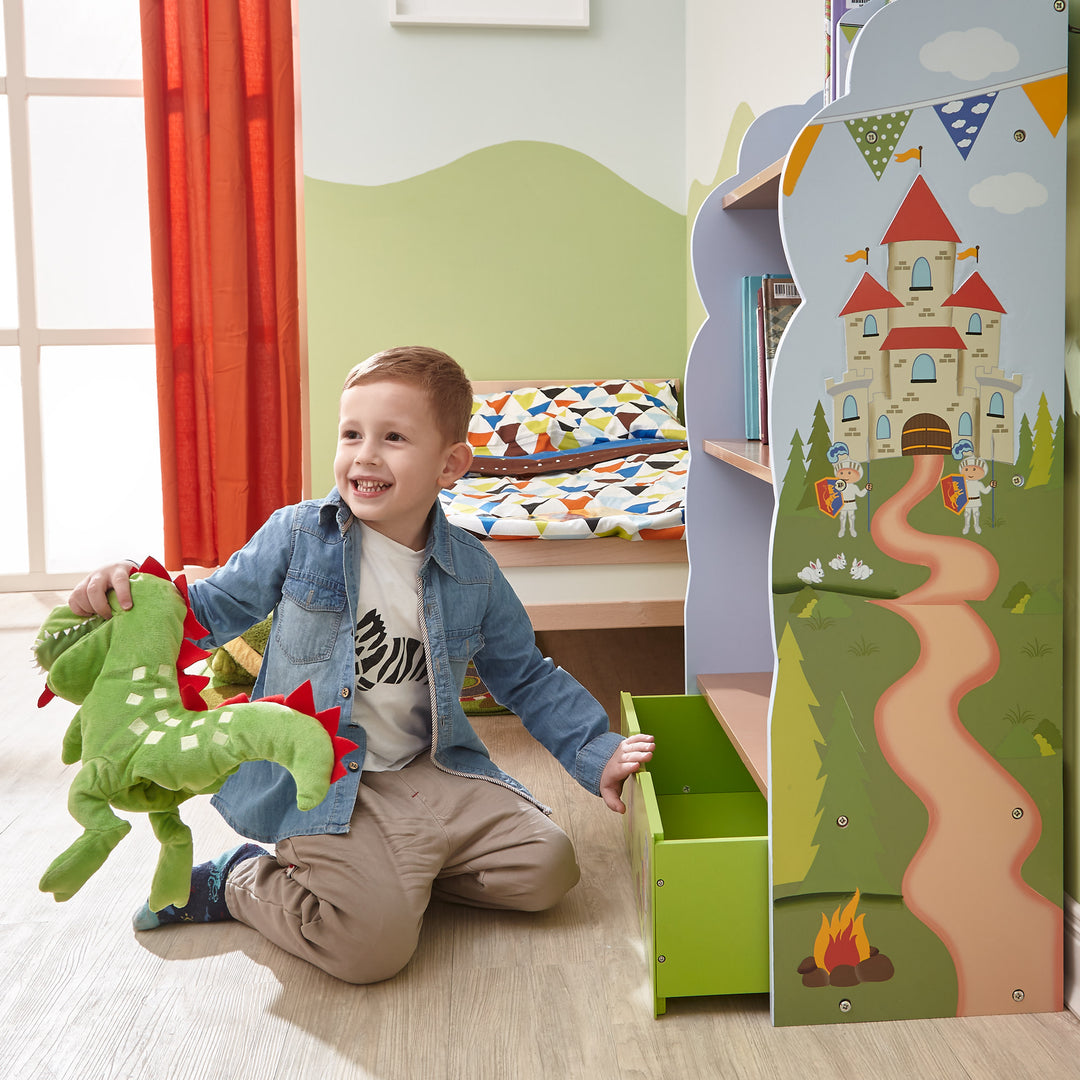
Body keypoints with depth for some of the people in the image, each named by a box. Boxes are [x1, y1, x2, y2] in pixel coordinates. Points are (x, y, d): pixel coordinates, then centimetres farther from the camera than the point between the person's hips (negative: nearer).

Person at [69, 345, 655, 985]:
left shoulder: (473, 573, 1)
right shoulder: (298, 536, -6)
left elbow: (528, 679, 12)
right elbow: (213, 610, 4)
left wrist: (597, 754, 4)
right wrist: (134, 589, -16)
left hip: (430, 773, 5)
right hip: (318, 782, -4)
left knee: (548, 870, -6)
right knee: (375, 941, -23)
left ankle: (393, 867, 11)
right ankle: (240, 882, 5)